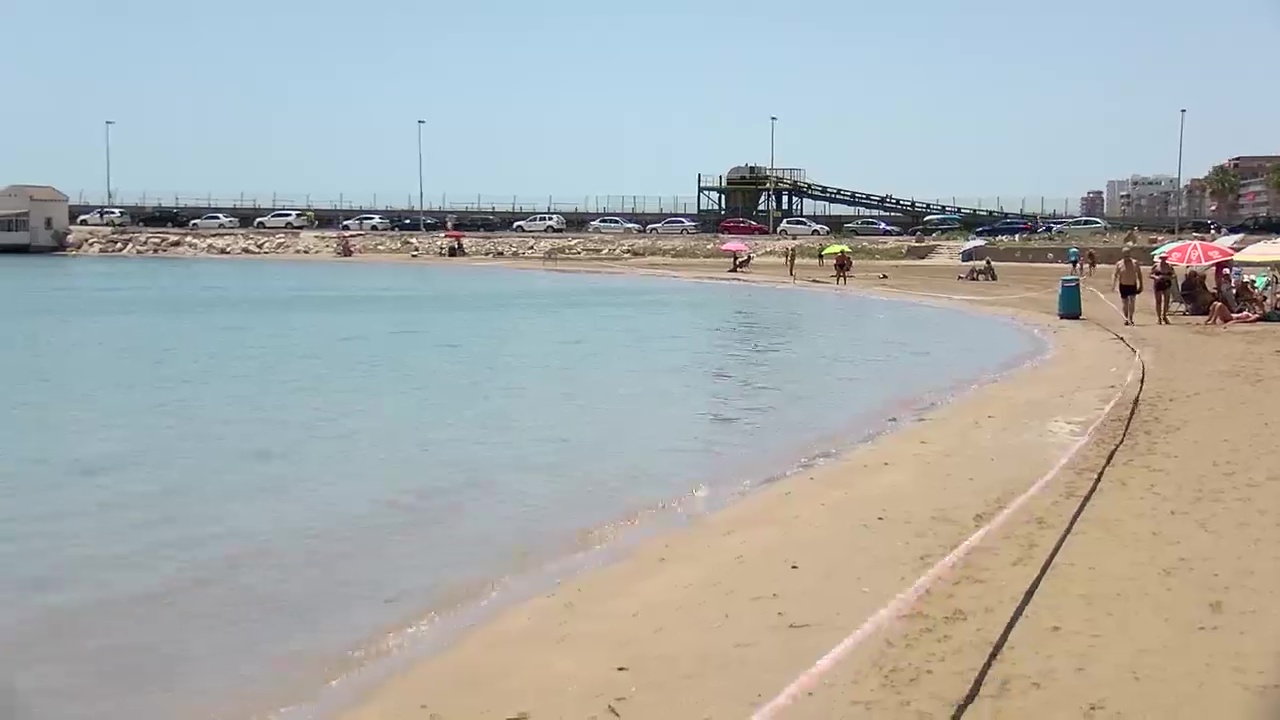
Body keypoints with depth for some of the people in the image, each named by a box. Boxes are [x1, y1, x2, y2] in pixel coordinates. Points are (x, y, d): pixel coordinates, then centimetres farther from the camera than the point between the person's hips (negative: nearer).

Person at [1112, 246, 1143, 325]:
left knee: (1132, 302, -13)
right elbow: (1115, 275, 0)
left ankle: (1130, 318, -7)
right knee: (1124, 303, 6)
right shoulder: (1119, 264, -2)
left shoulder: (1135, 263, -1)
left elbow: (1139, 274, 4)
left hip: (1133, 286, -1)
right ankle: (1126, 319, 18)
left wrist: (1140, 285, 1)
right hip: (1123, 286, 1)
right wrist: (1113, 284, -12)